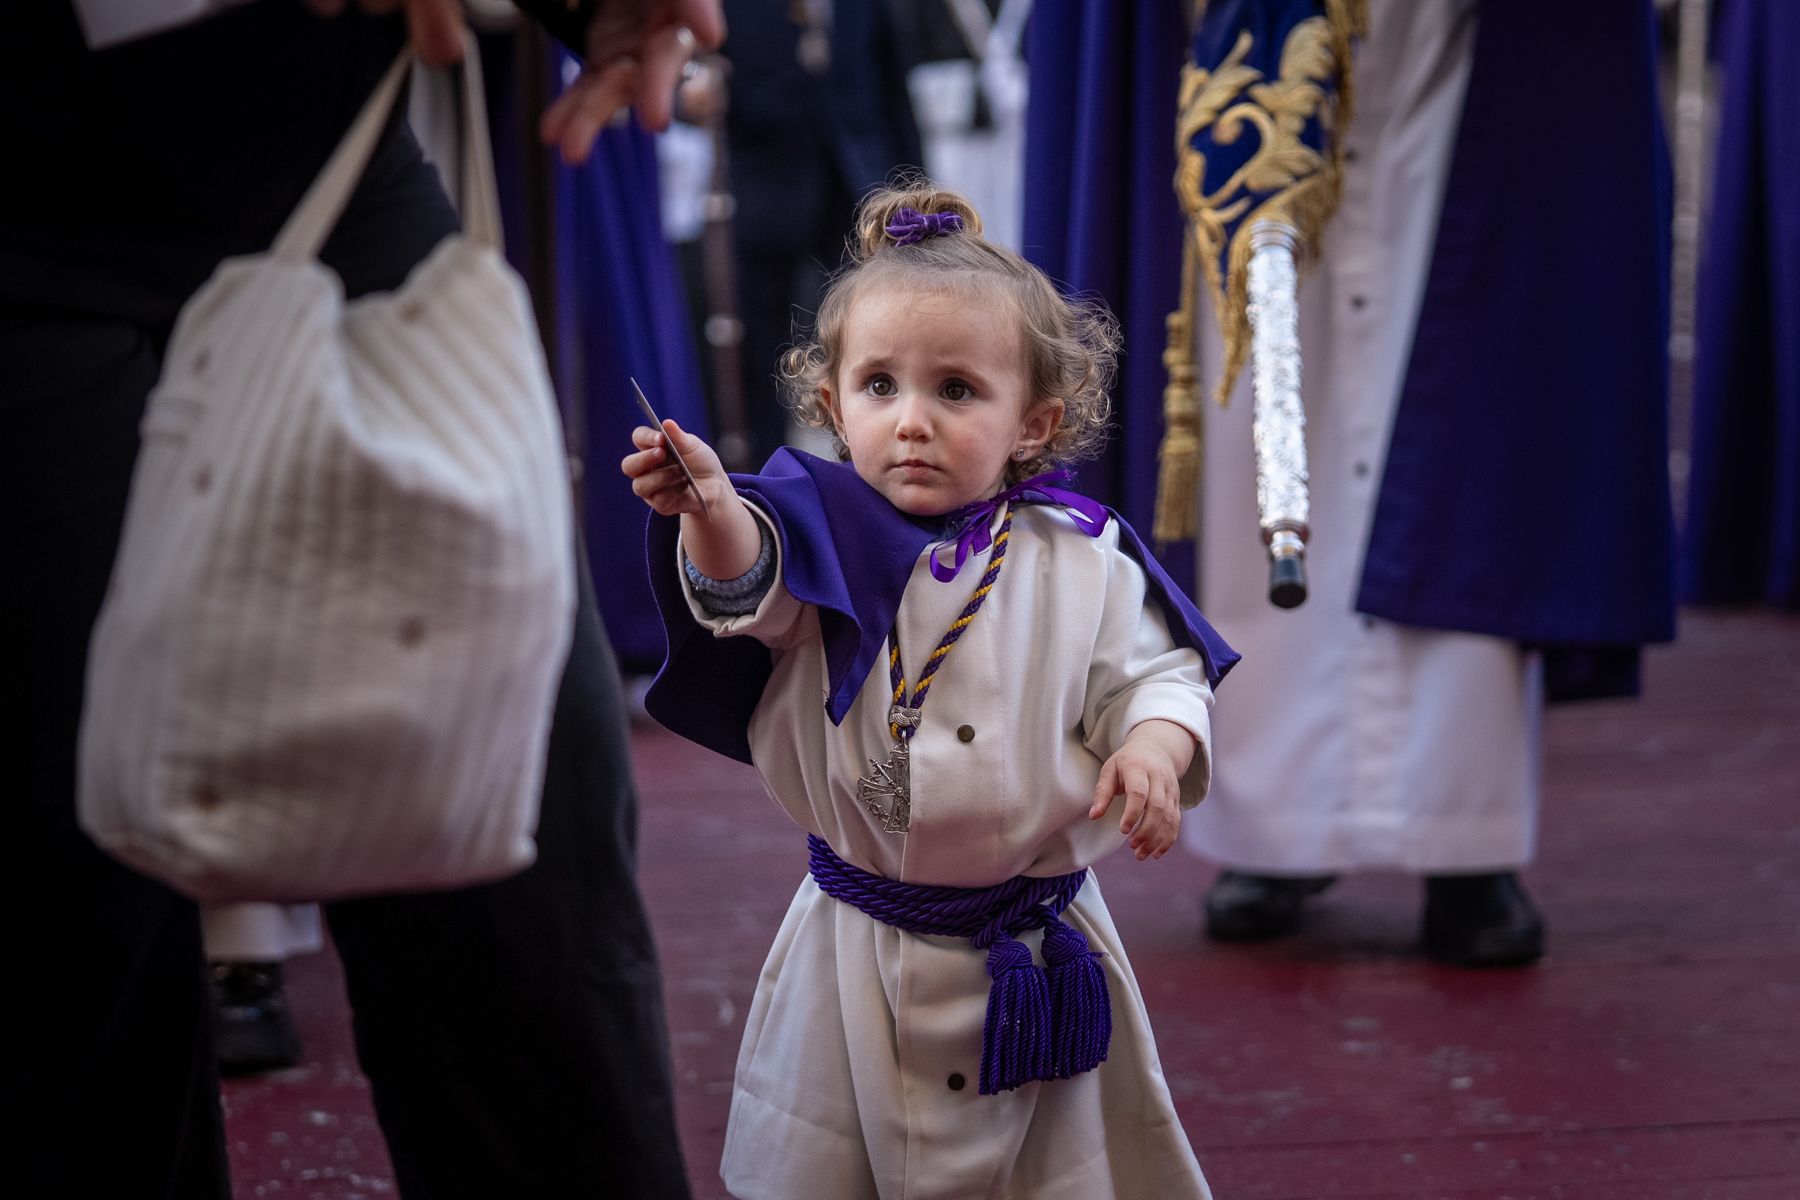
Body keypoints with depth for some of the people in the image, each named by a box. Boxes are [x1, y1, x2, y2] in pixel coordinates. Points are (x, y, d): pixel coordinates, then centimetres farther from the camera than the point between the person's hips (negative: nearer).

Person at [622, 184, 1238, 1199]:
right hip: (857, 947, 0)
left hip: (1031, 951, 0)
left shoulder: (1079, 563, -5)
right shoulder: (829, 541, -6)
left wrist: (1154, 745, -23)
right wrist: (712, 511, -46)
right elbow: (747, 586, -25)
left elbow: (1158, 673, 0)